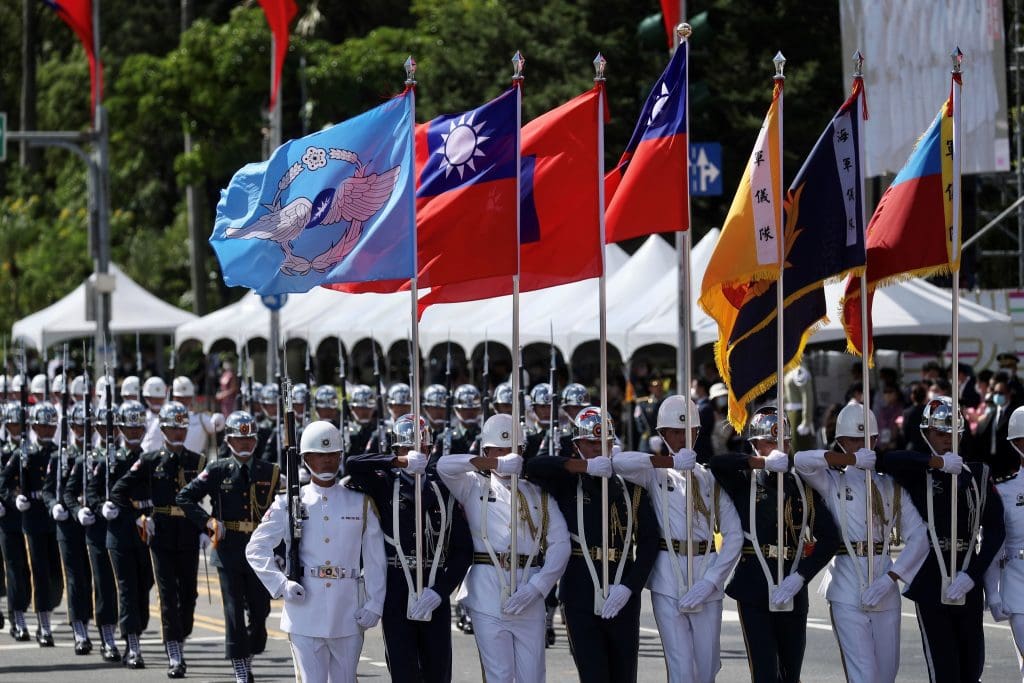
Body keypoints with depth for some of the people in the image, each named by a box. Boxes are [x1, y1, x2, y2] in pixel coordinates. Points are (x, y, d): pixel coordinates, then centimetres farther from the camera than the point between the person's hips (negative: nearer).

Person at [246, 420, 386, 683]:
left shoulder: (361, 503, 6)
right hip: (305, 616, -1)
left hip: (349, 616, 1)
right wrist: (281, 585, -7)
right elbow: (256, 548, 5)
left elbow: (375, 560, 6)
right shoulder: (288, 504, 3)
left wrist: (374, 605, -1)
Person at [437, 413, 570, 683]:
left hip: (529, 597, 2)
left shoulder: (539, 494, 14)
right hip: (488, 596, -2)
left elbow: (560, 544, 5)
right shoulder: (474, 487, 10)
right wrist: (497, 463, -18)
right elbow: (445, 466, -10)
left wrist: (535, 588, -8)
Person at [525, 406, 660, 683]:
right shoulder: (568, 485, 7)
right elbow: (534, 467, -12)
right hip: (580, 597, -2)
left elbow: (649, 541, 3)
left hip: (624, 597, 2)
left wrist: (629, 587, -9)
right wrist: (586, 466, -16)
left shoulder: (632, 488, 9)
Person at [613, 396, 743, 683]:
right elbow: (620, 462, -15)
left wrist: (710, 582, -8)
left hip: (706, 573, 2)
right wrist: (671, 462, -17)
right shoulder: (655, 474, 7)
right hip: (668, 578, -2)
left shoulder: (711, 478, 11)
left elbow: (734, 535, 4)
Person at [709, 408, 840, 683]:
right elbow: (718, 463, -20)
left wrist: (800, 577, -11)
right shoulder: (745, 483, 2)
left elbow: (830, 538, 0)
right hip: (754, 593, -3)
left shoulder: (804, 487, 7)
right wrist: (763, 462, -19)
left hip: (793, 594, 3)